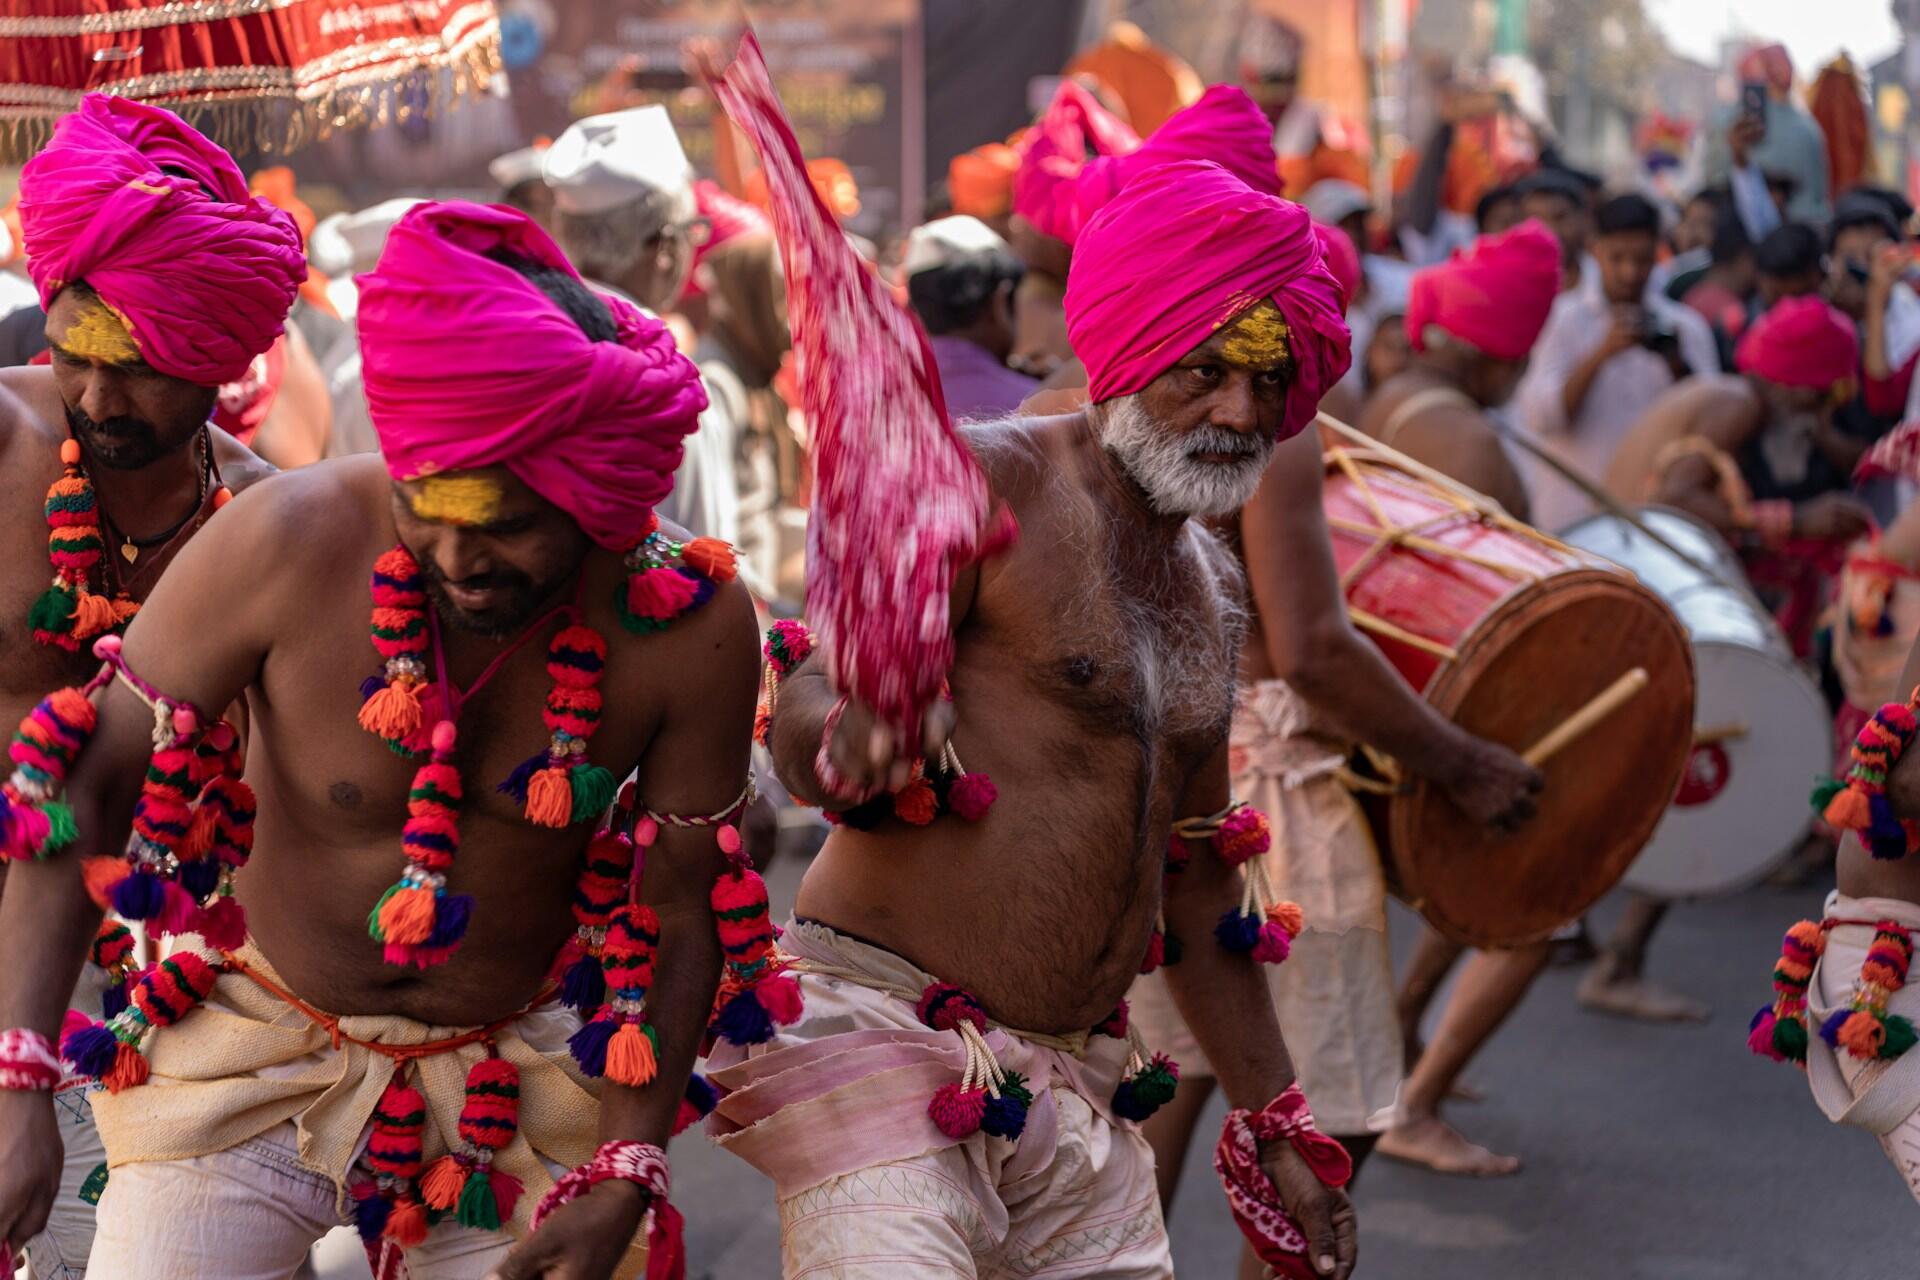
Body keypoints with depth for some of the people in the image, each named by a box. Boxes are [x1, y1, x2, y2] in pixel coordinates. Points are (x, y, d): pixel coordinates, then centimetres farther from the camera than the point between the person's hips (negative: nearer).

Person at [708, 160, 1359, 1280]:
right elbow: (801, 720, -16)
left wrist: (1274, 1128, 22)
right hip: (887, 1042, -7)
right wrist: (855, 736, -40)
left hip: (1075, 1087, 8)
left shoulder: (1209, 584, 16)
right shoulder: (986, 485, -7)